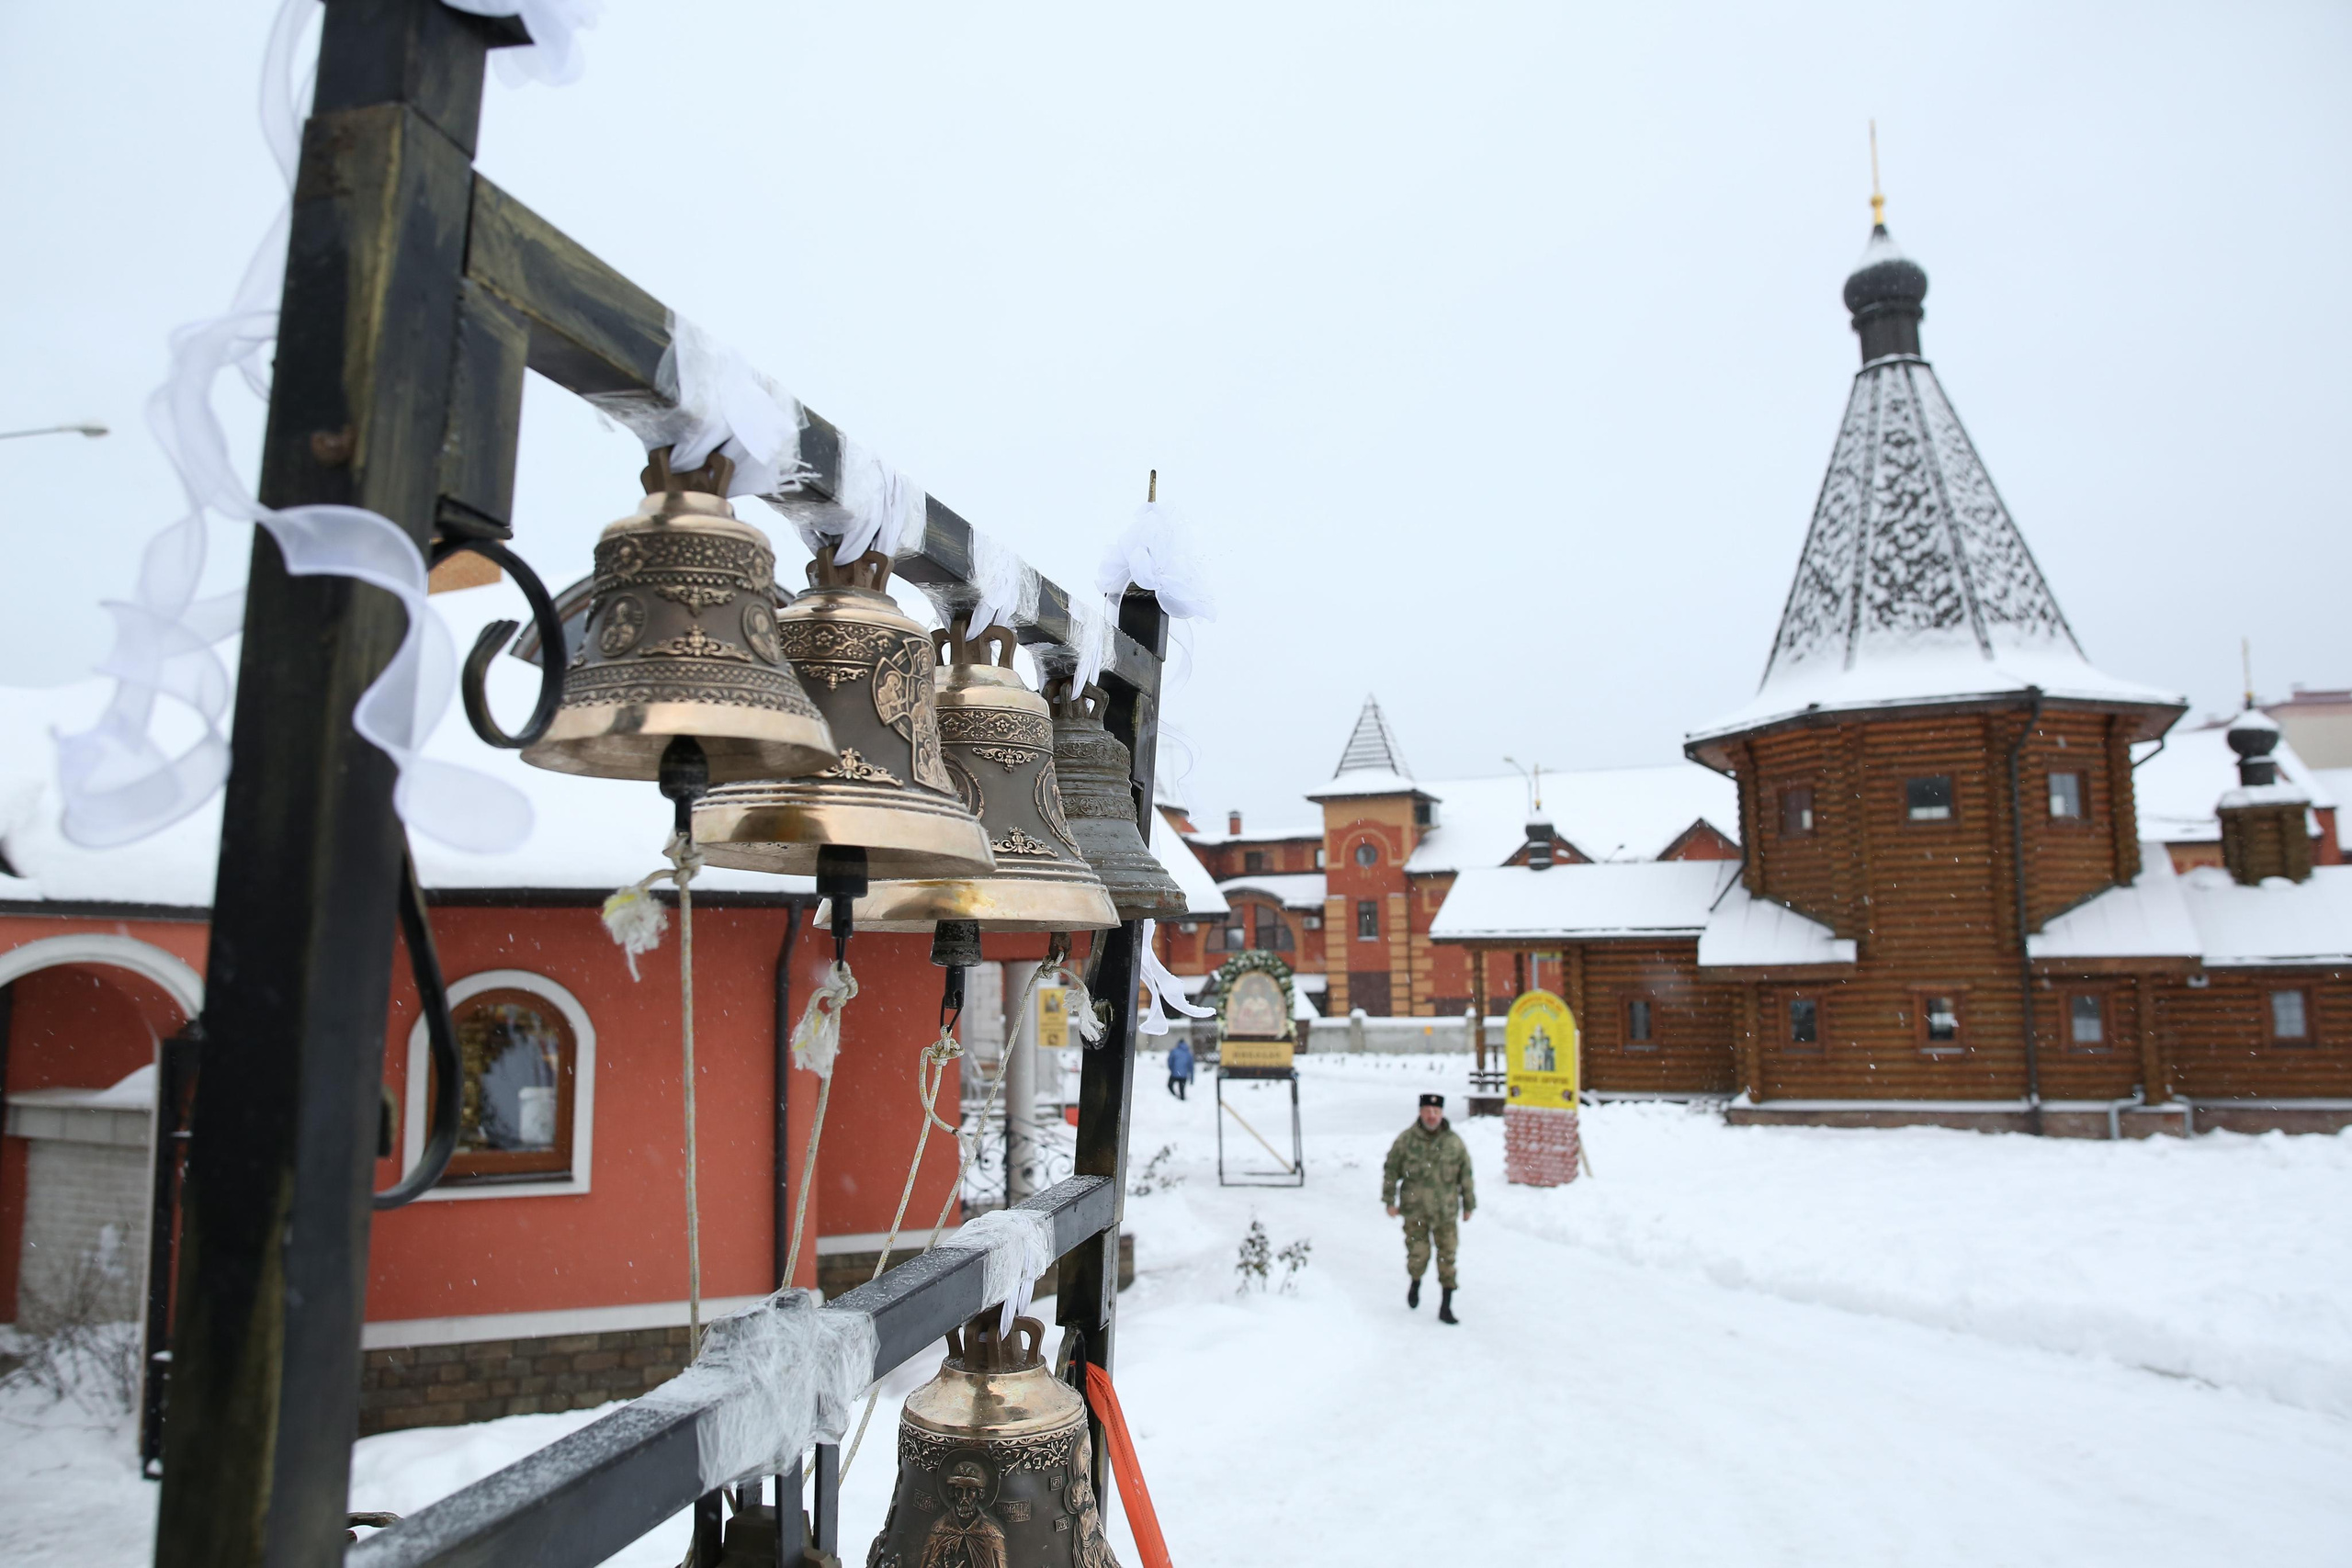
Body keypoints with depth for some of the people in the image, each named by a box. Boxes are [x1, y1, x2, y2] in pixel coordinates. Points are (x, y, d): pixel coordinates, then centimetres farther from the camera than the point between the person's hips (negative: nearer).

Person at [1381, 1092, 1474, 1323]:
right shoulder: (1406, 1139, -4)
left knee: (1447, 1257, 0)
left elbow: (1466, 1176, 9)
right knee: (1418, 1254, -2)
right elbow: (1391, 1170, 3)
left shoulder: (1455, 1142, -1)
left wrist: (1468, 1205, 12)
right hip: (1414, 1211, -1)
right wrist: (1390, 1201, 0)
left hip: (1445, 1211, 1)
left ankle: (1445, 1307, 10)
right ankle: (1415, 1283, 31)